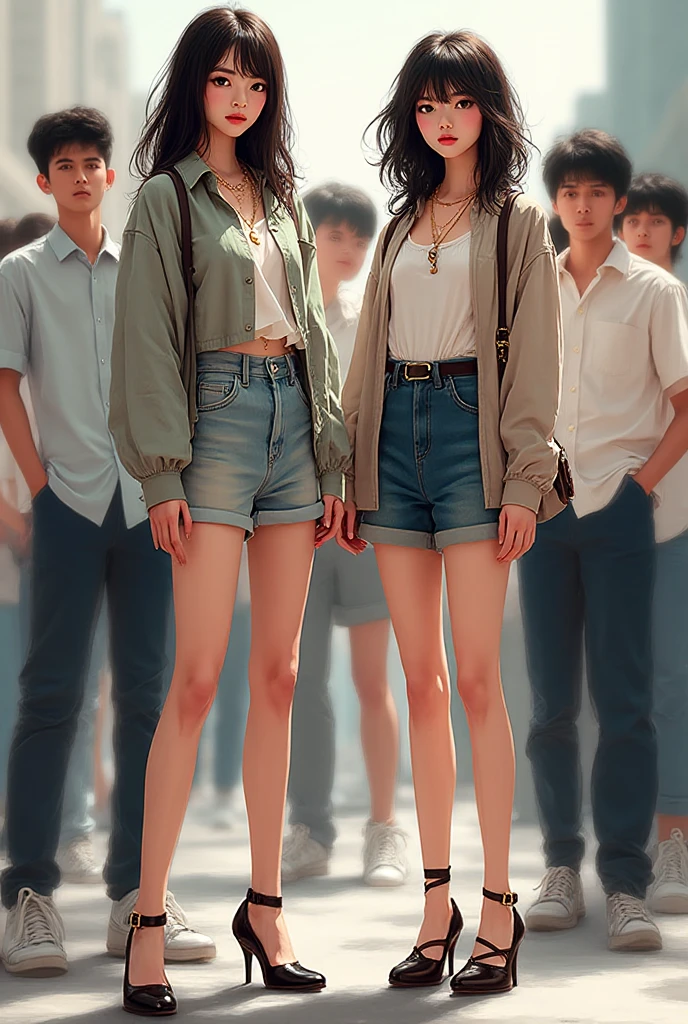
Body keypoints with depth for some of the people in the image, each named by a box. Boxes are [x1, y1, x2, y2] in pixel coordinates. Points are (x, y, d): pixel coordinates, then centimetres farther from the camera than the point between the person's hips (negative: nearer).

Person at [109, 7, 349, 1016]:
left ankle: (265, 905, 12)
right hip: (217, 416, -6)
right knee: (197, 678, -11)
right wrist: (163, 474, -13)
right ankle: (148, 921, -9)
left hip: (292, 415, 6)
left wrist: (333, 459, 12)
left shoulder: (280, 197, 17)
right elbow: (148, 338, -5)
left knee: (279, 676, 6)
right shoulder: (167, 197, 0)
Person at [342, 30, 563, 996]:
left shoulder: (519, 221, 5)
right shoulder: (402, 222, 19)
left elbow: (535, 359, -2)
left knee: (476, 676, -10)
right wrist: (350, 471, 10)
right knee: (421, 679, 4)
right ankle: (437, 901, 6)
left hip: (470, 430, -5)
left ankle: (499, 906, -7)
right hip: (395, 433, 5)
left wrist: (525, 480, -11)